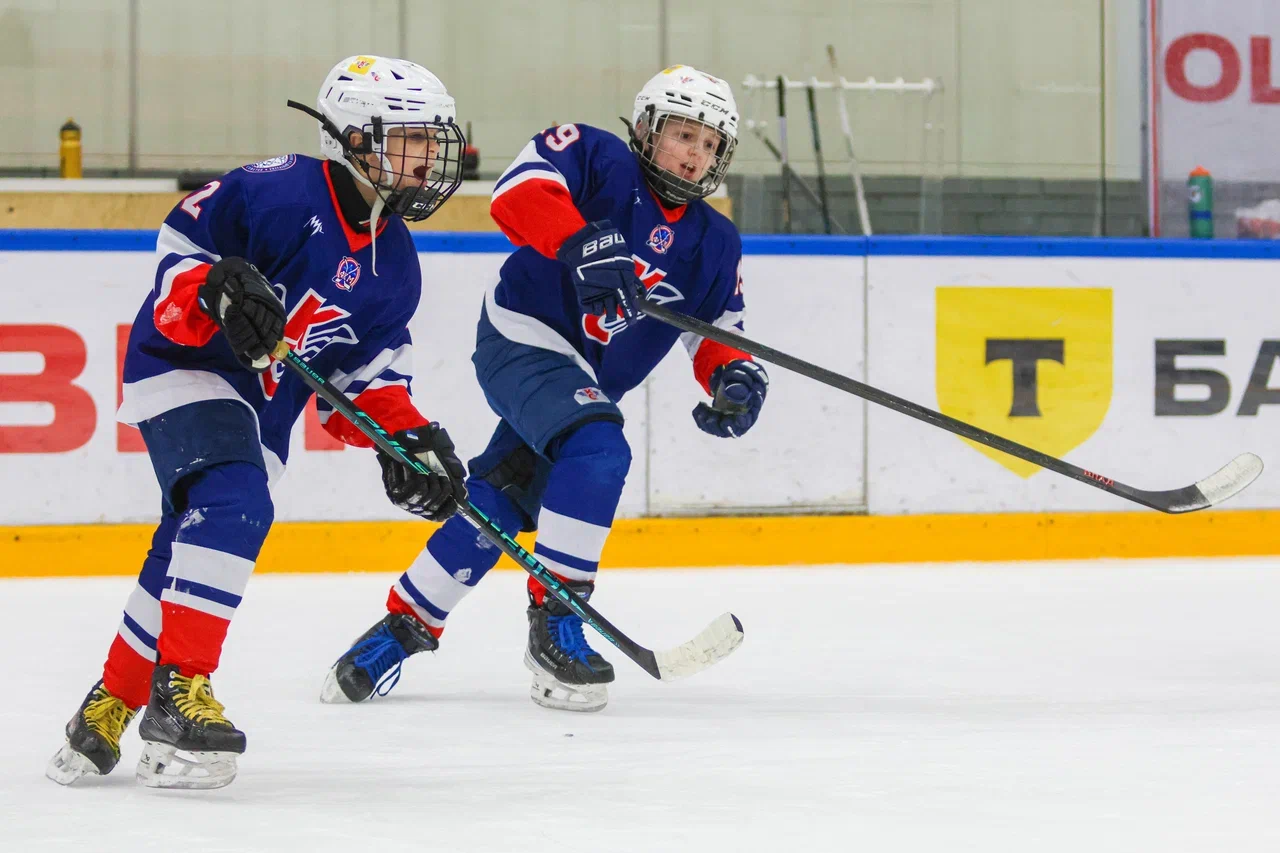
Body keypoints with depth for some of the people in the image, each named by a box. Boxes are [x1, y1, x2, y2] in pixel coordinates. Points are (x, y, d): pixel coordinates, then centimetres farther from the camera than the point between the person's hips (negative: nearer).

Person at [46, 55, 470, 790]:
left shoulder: (396, 266, 5)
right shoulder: (280, 192, -18)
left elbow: (371, 366, 9)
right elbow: (179, 250, -16)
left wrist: (406, 436, -7)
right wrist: (215, 294, -36)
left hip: (264, 410, 8)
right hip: (185, 370, -8)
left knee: (190, 552, 7)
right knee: (232, 504, -29)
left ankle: (107, 711, 22)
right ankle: (178, 690, -28)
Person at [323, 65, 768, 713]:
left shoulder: (714, 243, 9)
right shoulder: (598, 160, -10)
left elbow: (718, 329, 12)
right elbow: (519, 187, -25)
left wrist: (736, 375, -10)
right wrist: (582, 243, -40)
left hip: (586, 382, 7)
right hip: (523, 339, -7)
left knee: (498, 505, 3)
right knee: (597, 452, -29)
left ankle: (405, 626, 19)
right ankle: (553, 625, -23)